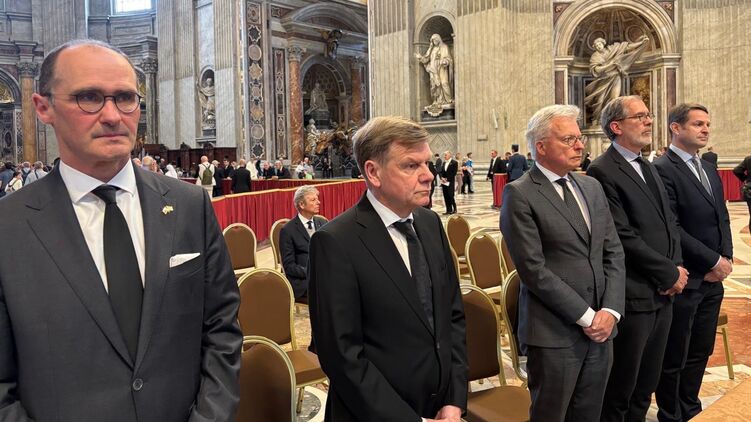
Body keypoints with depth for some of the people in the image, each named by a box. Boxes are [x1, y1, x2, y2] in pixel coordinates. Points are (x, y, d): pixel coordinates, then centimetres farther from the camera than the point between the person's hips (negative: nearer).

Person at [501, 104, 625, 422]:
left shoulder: (592, 187, 12)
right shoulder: (519, 195, -9)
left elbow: (614, 253, 10)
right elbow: (533, 269, -15)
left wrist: (610, 311, -3)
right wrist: (586, 316, -13)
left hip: (601, 327, 6)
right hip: (554, 333, -6)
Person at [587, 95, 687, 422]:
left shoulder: (648, 168, 15)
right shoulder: (603, 172, -15)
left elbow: (669, 223, 15)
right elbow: (624, 237, -19)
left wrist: (676, 268, -1)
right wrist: (670, 273, -11)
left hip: (663, 293, 8)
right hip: (634, 297, -8)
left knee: (645, 386, 18)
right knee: (621, 388, 6)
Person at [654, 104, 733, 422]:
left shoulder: (709, 169, 14)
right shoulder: (662, 169, -14)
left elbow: (722, 218, 15)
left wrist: (727, 258, -1)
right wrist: (713, 261, -14)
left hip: (713, 279, 8)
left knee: (700, 352, 17)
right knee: (674, 357, 6)